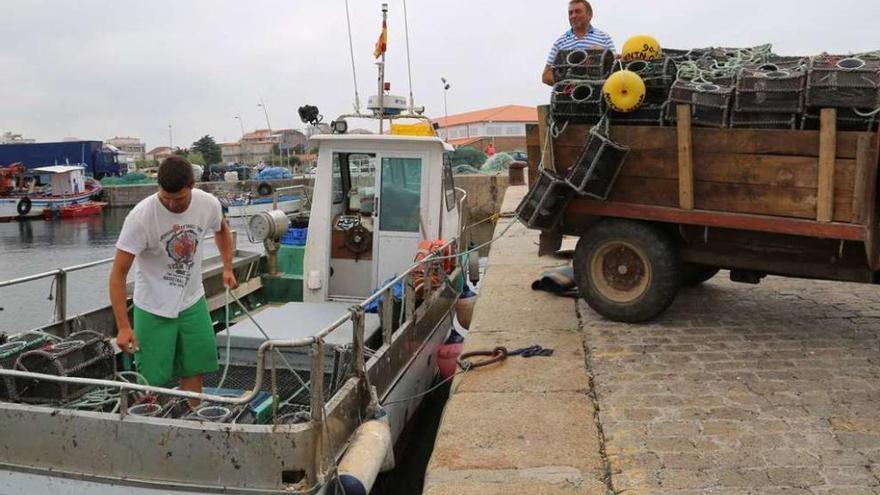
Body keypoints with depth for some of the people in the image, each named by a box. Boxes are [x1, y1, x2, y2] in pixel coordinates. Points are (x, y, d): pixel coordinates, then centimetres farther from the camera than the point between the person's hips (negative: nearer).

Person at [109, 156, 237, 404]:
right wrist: (123, 326, -24)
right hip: (154, 309, -4)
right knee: (152, 380, 0)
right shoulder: (141, 216, -24)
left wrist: (228, 268, 8)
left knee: (194, 371, 11)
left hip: (193, 302, 4)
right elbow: (118, 273, -21)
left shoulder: (208, 204, -12)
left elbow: (222, 229, 16)